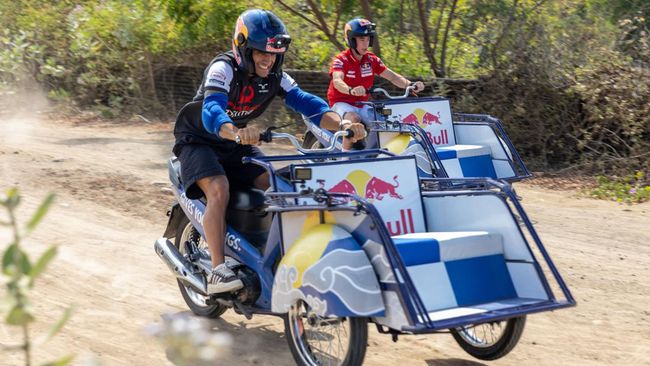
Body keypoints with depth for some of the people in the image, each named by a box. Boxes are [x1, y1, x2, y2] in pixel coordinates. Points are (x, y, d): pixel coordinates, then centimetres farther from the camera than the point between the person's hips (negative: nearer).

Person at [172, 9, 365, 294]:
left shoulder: (275, 77, -8)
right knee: (219, 188, -30)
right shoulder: (223, 69, -27)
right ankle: (218, 271, -33)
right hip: (199, 140, -6)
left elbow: (306, 103, -19)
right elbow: (211, 113, -44)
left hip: (236, 144, 6)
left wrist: (340, 124, -38)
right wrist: (236, 132, -65)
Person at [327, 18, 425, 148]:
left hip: (362, 105, 6)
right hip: (342, 103, -6)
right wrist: (351, 90, -54)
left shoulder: (372, 60, 5)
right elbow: (337, 81, -31)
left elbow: (392, 76, 2)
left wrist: (410, 84, -18)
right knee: (354, 118, -37)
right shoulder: (340, 60, -13)